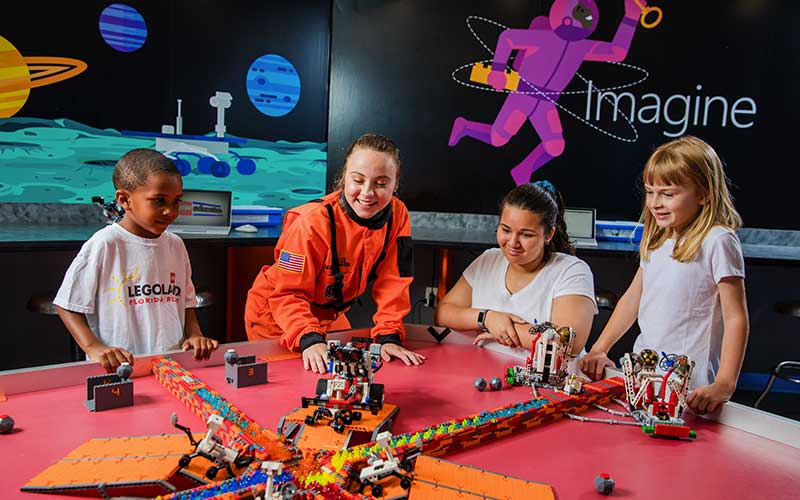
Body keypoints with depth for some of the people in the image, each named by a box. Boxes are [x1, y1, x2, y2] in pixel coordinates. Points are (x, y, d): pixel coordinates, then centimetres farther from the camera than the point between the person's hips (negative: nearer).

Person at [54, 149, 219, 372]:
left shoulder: (175, 245, 9)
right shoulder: (104, 245, -6)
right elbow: (68, 305, -1)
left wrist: (195, 335, 1)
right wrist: (94, 347, -14)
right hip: (119, 368, -3)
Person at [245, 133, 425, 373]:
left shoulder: (397, 215, -16)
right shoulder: (314, 222, -31)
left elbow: (392, 282, -12)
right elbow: (288, 293, -29)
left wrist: (389, 337, -21)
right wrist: (309, 339, -43)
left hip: (329, 315, 5)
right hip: (275, 318, -4)